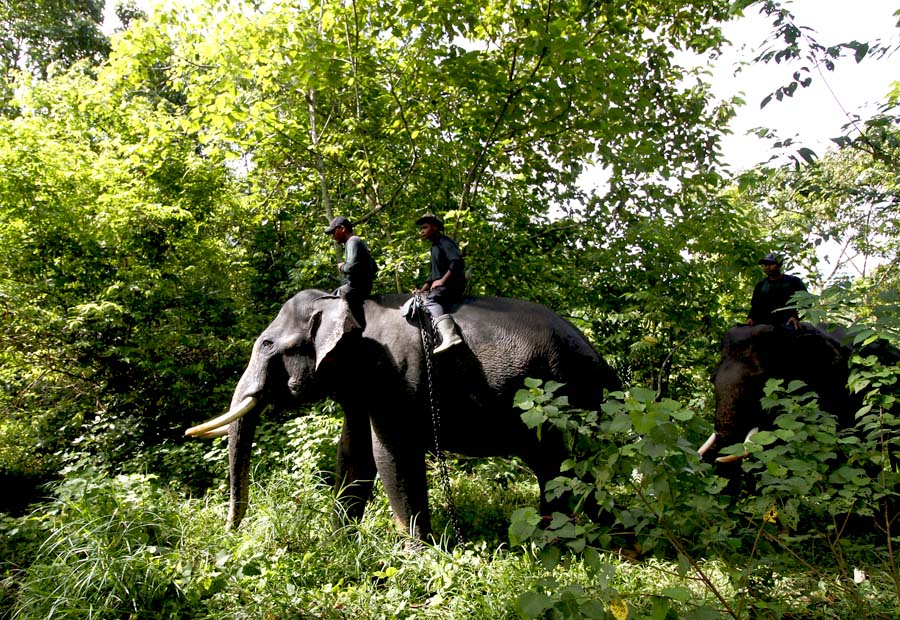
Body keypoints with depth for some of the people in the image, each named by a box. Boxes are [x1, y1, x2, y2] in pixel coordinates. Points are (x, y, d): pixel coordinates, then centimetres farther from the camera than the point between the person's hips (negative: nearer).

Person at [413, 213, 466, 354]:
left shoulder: (445, 242, -6)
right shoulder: (434, 246, 25)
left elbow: (457, 261, -22)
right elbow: (433, 273, 28)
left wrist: (442, 280, -25)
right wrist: (423, 289, 15)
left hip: (453, 283, -11)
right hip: (442, 286, 11)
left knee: (430, 300, -31)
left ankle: (450, 336, -53)